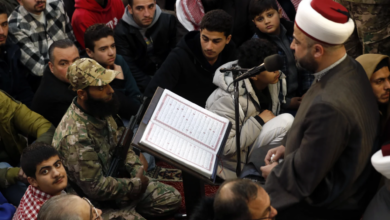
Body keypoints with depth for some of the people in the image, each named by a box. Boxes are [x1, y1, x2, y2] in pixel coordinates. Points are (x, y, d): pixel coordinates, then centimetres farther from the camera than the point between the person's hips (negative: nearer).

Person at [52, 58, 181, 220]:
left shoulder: (100, 110, -5)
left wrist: (137, 169, -5)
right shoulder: (75, 137, -32)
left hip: (116, 180, 8)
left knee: (173, 198, 7)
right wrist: (137, 184, -15)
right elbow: (96, 188, -28)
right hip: (96, 203, -8)